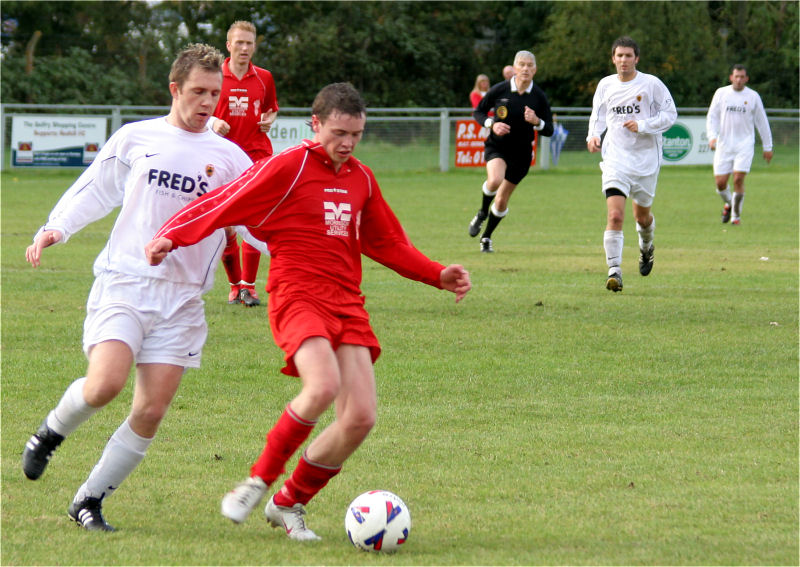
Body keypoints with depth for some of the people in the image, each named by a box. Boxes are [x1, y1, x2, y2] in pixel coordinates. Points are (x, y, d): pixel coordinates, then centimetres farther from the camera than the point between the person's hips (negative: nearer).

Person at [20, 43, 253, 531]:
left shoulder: (230, 158, 9)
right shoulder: (135, 139, 7)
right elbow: (94, 191, 14)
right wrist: (56, 228, 0)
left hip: (181, 298, 2)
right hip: (123, 282, -2)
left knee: (151, 412, -6)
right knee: (105, 384, -23)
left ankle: (89, 501, 9)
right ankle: (52, 431, 10)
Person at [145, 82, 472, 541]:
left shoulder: (361, 179, 16)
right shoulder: (287, 168, -3)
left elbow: (387, 243, 27)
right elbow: (224, 205, -6)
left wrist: (439, 275, 17)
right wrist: (172, 236, -19)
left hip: (347, 304, 6)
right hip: (297, 296, -6)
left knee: (361, 417, -7)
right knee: (324, 386, -32)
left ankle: (289, 504, 13)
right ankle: (259, 481, -13)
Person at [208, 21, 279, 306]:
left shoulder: (264, 78, 8)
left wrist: (269, 120, 1)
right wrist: (213, 122, -12)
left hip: (257, 153, 1)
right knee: (225, 225, 0)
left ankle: (248, 285, -2)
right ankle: (235, 284, 16)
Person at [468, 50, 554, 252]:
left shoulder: (539, 96, -8)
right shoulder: (499, 90, -10)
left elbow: (549, 130, -3)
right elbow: (478, 112, 3)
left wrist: (536, 121, -25)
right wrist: (492, 124, -17)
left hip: (521, 152, 2)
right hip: (497, 146, -2)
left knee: (502, 201, 7)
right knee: (495, 180, -32)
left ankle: (486, 237, 32)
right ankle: (482, 212, -1)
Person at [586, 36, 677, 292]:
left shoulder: (651, 84, -5)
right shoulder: (605, 85, 4)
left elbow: (670, 115, -3)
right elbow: (597, 115, 18)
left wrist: (642, 125, -16)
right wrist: (593, 135, -1)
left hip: (646, 158, 0)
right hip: (615, 158, 0)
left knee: (642, 215, 16)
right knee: (615, 215, -17)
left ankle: (646, 247, 50)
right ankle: (614, 271, -16)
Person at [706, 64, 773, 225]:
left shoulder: (753, 96, 4)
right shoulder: (721, 93, 5)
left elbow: (762, 122, 11)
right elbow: (712, 117, 6)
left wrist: (767, 147, 11)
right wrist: (712, 136, -11)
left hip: (744, 144, -1)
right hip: (724, 145, 1)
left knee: (738, 179, -15)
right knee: (720, 182, -3)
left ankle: (736, 215, 2)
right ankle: (728, 204, 29)